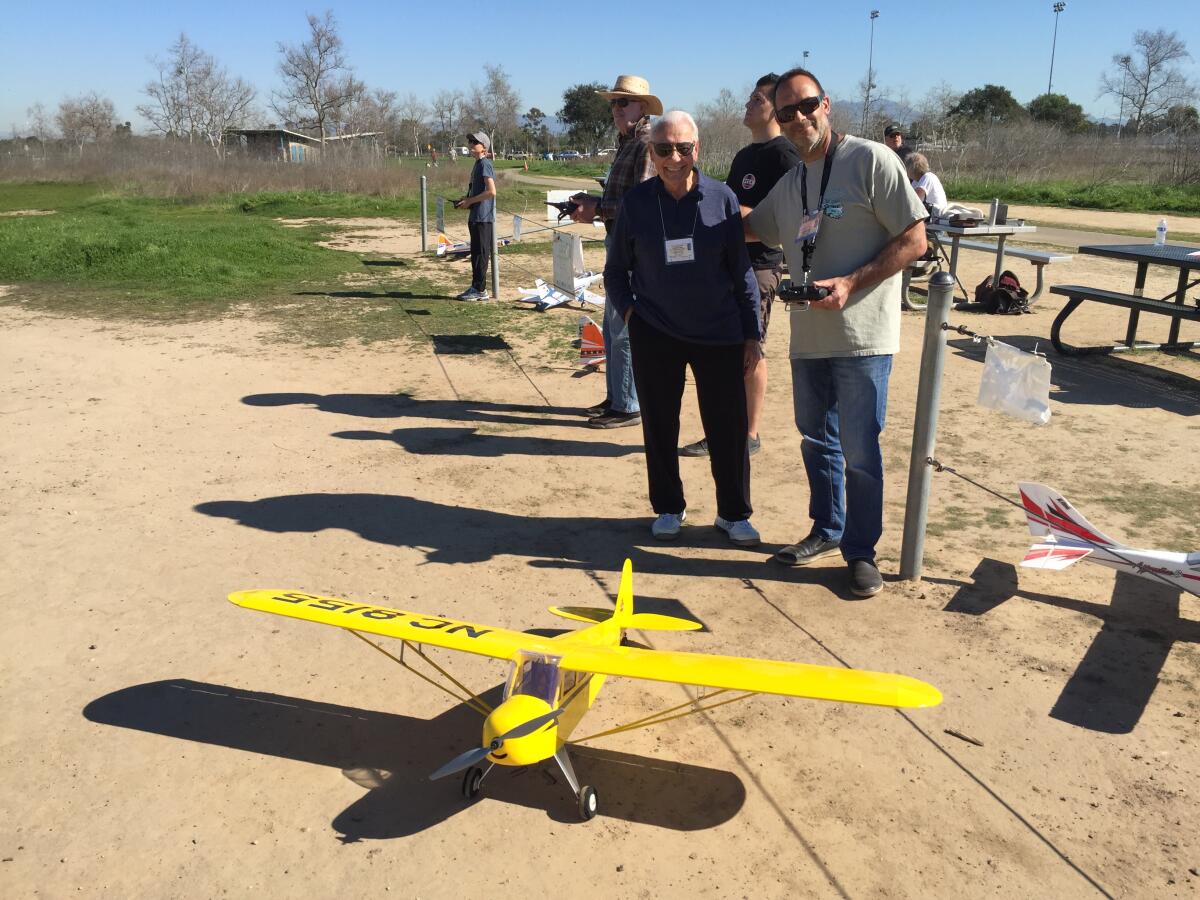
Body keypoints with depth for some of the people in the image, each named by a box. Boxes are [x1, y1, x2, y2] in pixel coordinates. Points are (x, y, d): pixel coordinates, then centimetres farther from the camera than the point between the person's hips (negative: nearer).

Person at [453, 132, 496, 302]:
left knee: (481, 253, -5)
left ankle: (480, 290, 0)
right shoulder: (478, 164, 17)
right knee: (475, 253, 13)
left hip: (483, 217, -10)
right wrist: (465, 200, 8)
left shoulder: (485, 164, -12)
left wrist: (470, 201, -14)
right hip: (476, 217, 10)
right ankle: (476, 287, 20)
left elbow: (491, 191, -21)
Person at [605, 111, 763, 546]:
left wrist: (752, 334, -1)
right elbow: (615, 270, 10)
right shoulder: (637, 201, -2)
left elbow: (742, 271, 0)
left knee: (729, 425, 3)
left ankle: (733, 513, 21)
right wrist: (628, 311, -6)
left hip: (719, 334, -1)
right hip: (654, 334, 1)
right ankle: (668, 508, 28)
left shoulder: (721, 198, -4)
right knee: (659, 425, 9)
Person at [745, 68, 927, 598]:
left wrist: (850, 284, -21)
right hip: (809, 336, 7)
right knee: (816, 439, 17)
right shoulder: (788, 185, 11)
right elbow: (750, 230, 28)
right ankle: (827, 530, 35)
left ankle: (861, 552, 15)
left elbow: (914, 240, -11)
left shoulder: (870, 160, -9)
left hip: (862, 337, -7)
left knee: (859, 451, -1)